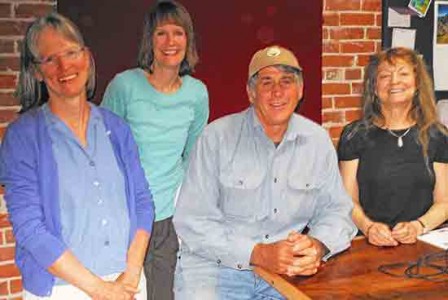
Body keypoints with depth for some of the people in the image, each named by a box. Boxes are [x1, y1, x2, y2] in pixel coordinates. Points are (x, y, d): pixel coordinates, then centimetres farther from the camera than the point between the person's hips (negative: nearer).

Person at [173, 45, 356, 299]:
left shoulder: (318, 140, 3)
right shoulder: (217, 136, -9)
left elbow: (335, 210, 7)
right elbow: (192, 222, -11)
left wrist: (318, 246, -15)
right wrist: (258, 254, -23)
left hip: (290, 271, 4)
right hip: (215, 268, -3)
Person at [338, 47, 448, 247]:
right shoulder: (355, 135, 4)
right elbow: (349, 199, 2)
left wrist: (418, 227, -11)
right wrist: (368, 227, -17)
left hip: (421, 245, 2)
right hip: (369, 244, -1)